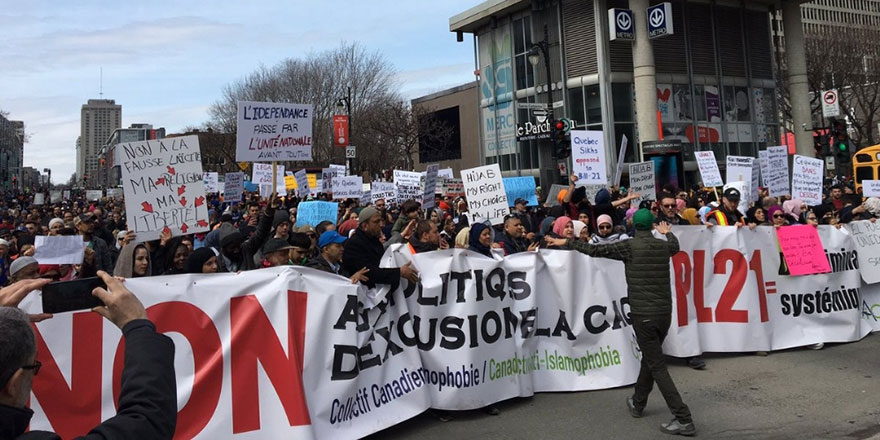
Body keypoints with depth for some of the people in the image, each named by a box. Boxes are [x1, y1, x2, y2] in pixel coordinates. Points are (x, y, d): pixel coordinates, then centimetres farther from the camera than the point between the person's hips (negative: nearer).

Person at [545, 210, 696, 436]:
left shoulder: (630, 246, -9)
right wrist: (667, 232, 55)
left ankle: (683, 419, -5)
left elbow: (594, 250, -7)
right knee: (649, 358, 22)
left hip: (643, 314, -6)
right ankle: (637, 403, 38)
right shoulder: (663, 246, 8)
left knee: (657, 366, -2)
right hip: (665, 312, 6)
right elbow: (675, 246, 33)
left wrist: (566, 242, 5)